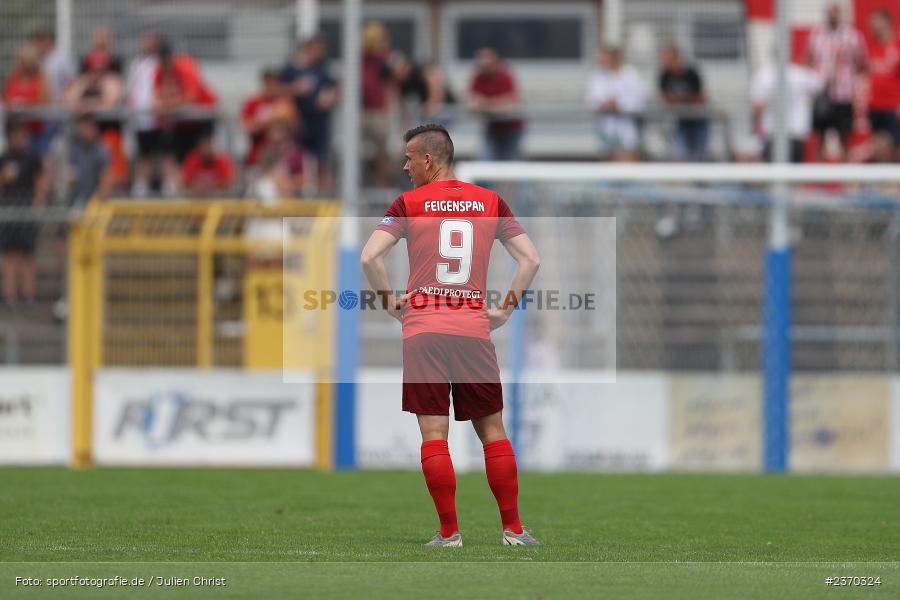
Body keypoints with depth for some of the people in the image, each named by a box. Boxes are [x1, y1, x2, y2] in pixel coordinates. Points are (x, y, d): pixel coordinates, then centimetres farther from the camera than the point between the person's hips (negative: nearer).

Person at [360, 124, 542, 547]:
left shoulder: (410, 203, 0)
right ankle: (513, 529, 8)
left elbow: (369, 257, -9)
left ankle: (449, 533, -3)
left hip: (423, 329, -2)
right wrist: (507, 308, 11)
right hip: (474, 329, 2)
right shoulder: (491, 202, 8)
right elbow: (530, 259, 6)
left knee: (433, 434, 0)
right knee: (492, 430, 10)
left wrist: (389, 300, 4)